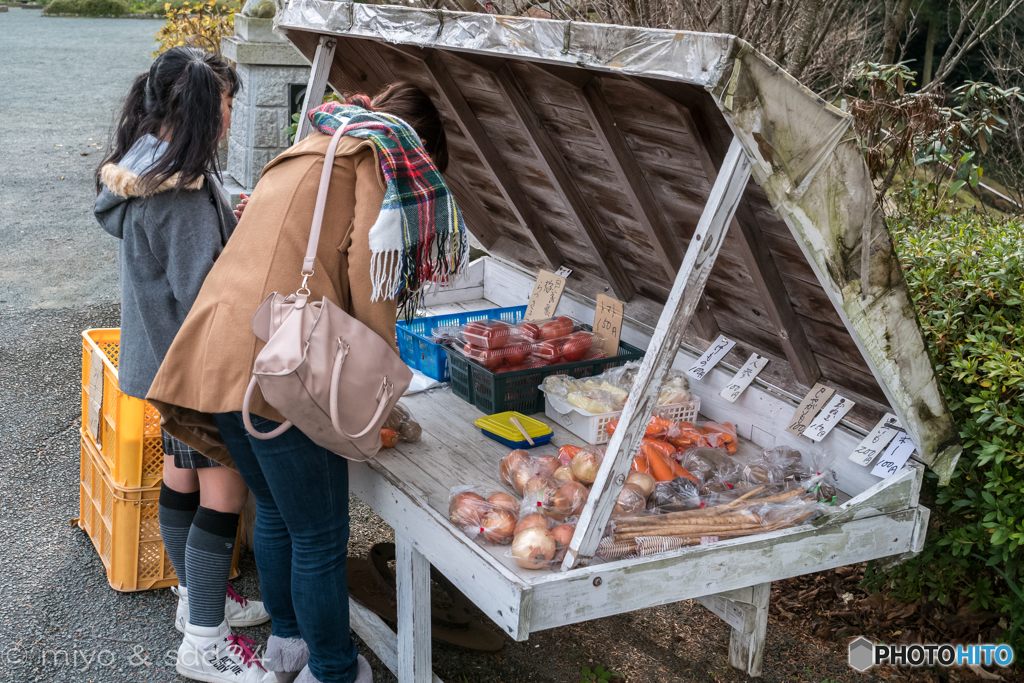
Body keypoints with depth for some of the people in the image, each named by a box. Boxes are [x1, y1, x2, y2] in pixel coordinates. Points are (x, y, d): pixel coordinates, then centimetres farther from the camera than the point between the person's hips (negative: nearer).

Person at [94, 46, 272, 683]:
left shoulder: (143, 167, 7)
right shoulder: (184, 190, -25)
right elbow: (202, 293, -24)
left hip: (168, 358, 10)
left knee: (182, 475, 20)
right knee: (224, 493, -2)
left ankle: (197, 599, 38)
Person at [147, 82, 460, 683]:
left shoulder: (301, 157, 30)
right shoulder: (379, 155, 4)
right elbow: (368, 274, -8)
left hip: (217, 351, 9)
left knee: (275, 509, 25)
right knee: (320, 533, 6)